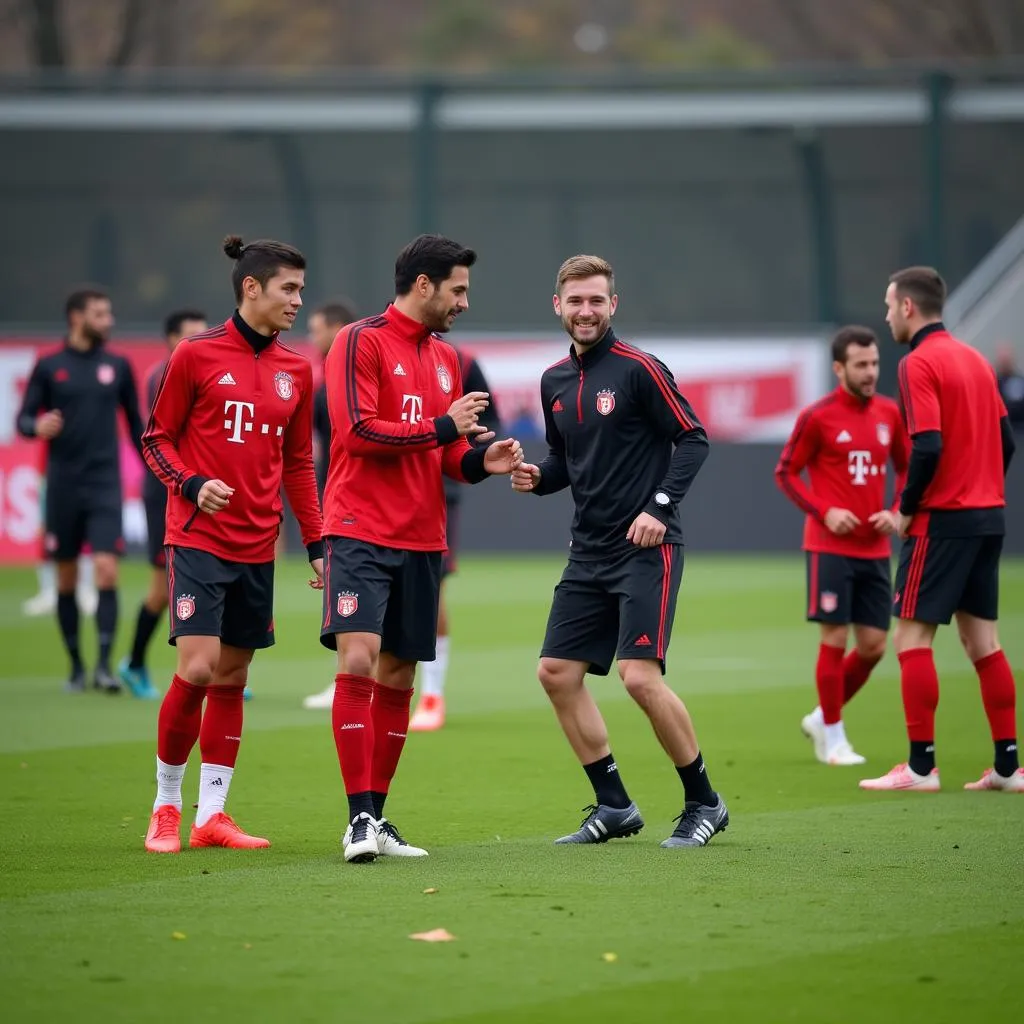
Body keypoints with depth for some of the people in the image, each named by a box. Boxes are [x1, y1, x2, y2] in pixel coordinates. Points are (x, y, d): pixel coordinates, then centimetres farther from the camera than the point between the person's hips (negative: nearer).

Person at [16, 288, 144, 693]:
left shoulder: (117, 366, 6)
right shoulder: (48, 367, 1)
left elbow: (135, 422, 13)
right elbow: (24, 419, 1)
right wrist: (37, 426, -22)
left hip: (104, 485, 0)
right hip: (63, 487, 0)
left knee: (107, 571, -14)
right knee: (67, 579, 6)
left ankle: (104, 665, -12)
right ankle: (76, 666, 17)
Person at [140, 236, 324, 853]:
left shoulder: (297, 371, 8)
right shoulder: (196, 356, -5)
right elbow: (157, 437, 1)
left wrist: (317, 543, 10)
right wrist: (191, 484, -16)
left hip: (257, 547, 5)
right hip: (199, 539, -5)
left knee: (232, 678, 6)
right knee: (197, 668, -13)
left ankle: (211, 814, 12)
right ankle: (166, 806, 3)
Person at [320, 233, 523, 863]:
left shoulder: (446, 358, 17)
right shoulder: (362, 342, -6)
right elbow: (357, 432, -16)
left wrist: (481, 461, 1)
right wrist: (442, 427, -12)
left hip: (422, 542, 7)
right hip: (360, 533, -7)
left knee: (398, 680, 8)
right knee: (358, 663, -16)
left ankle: (377, 818, 15)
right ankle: (360, 817, -14)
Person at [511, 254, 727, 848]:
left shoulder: (639, 369, -9)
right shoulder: (555, 382, 11)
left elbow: (693, 439, -9)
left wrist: (661, 506, -19)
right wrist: (536, 478, 1)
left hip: (646, 548, -8)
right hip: (590, 551, 8)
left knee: (640, 675, -16)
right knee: (557, 672, 3)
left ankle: (704, 802, 0)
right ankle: (614, 807, 13)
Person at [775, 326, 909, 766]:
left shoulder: (889, 413, 6)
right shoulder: (818, 416, -8)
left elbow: (906, 468, 17)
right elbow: (786, 473, -2)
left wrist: (896, 512, -1)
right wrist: (824, 512, -14)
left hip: (874, 548, 5)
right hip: (831, 547, -5)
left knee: (873, 645, 4)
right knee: (835, 638, -5)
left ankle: (822, 718, 23)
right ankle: (833, 738, 9)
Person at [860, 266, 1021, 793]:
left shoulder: (919, 362, -12)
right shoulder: (973, 358, 14)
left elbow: (928, 448, -21)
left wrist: (906, 509, -9)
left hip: (943, 519, -8)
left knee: (912, 637, -3)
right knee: (982, 640, 10)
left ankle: (921, 766, -5)